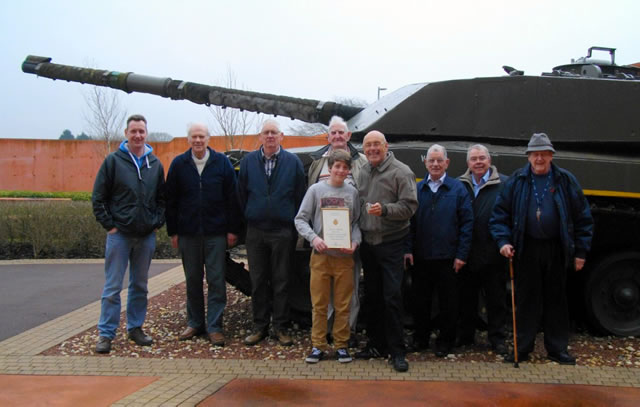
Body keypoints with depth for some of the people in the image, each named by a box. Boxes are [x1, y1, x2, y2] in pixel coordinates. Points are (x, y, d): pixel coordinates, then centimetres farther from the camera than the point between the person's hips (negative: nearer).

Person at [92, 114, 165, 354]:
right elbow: (98, 198, -3)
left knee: (140, 285, 12)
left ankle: (135, 328, 24)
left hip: (146, 235, 4)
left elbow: (162, 198, 14)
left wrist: (158, 223, 3)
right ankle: (106, 334, 7)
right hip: (119, 234, -3)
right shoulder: (114, 161, -4)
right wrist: (109, 225, -8)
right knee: (112, 287, 0)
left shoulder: (155, 164, 7)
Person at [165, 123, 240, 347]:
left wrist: (233, 229, -3)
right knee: (192, 280, 11)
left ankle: (214, 326, 8)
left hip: (216, 232, -2)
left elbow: (232, 197, 0)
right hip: (188, 233, 2)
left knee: (216, 280, 0)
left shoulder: (221, 162, 0)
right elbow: (170, 200, 6)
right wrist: (172, 231, 3)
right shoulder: (178, 164, 4)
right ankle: (194, 323, 23)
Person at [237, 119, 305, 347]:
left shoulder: (293, 162, 2)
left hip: (283, 232, -2)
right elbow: (241, 194, 9)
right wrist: (246, 220, 6)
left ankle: (280, 327, 13)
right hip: (255, 231, 2)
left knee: (281, 281, 4)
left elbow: (300, 197, 3)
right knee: (258, 281, 7)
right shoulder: (248, 161, 6)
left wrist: (295, 226, 0)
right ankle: (260, 326, 16)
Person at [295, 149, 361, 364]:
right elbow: (300, 219, 1)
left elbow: (356, 223, 10)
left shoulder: (352, 192, 7)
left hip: (344, 256, 1)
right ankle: (318, 346, 15)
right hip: (320, 255, -1)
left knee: (343, 305, 6)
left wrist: (355, 242, -8)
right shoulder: (316, 189, 2)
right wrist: (313, 237, -14)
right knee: (319, 304, 5)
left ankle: (341, 345, 18)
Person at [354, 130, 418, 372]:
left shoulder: (401, 172, -6)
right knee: (371, 296, 12)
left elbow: (409, 205, -12)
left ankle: (397, 351, 3)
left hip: (390, 243, -6)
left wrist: (385, 209, -26)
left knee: (392, 296, -7)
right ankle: (376, 344, 25)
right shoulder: (362, 174, 13)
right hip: (367, 242, 6)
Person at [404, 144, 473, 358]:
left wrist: (461, 254, -7)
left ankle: (446, 340, 22)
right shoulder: (417, 189, 7)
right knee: (420, 300, 10)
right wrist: (408, 249, -2)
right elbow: (409, 221, 7)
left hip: (448, 258, -2)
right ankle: (421, 338, 26)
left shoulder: (458, 189, 0)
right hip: (420, 257, 2)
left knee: (448, 301, 7)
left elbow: (467, 223, -2)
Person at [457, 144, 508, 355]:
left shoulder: (504, 184, -1)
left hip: (493, 254, -2)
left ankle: (497, 338, 19)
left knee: (496, 298, 7)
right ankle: (465, 336, 25)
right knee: (466, 297, 12)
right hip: (467, 254, 2)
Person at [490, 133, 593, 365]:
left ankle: (557, 349, 22)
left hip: (556, 250, 0)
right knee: (525, 301, 6)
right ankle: (522, 348, 16)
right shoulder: (517, 181, 2)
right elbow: (500, 214, 3)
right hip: (526, 250, 0)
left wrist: (581, 251, 0)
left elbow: (583, 218, 4)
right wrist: (503, 241, -10)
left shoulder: (566, 181, 2)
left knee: (556, 300, 10)